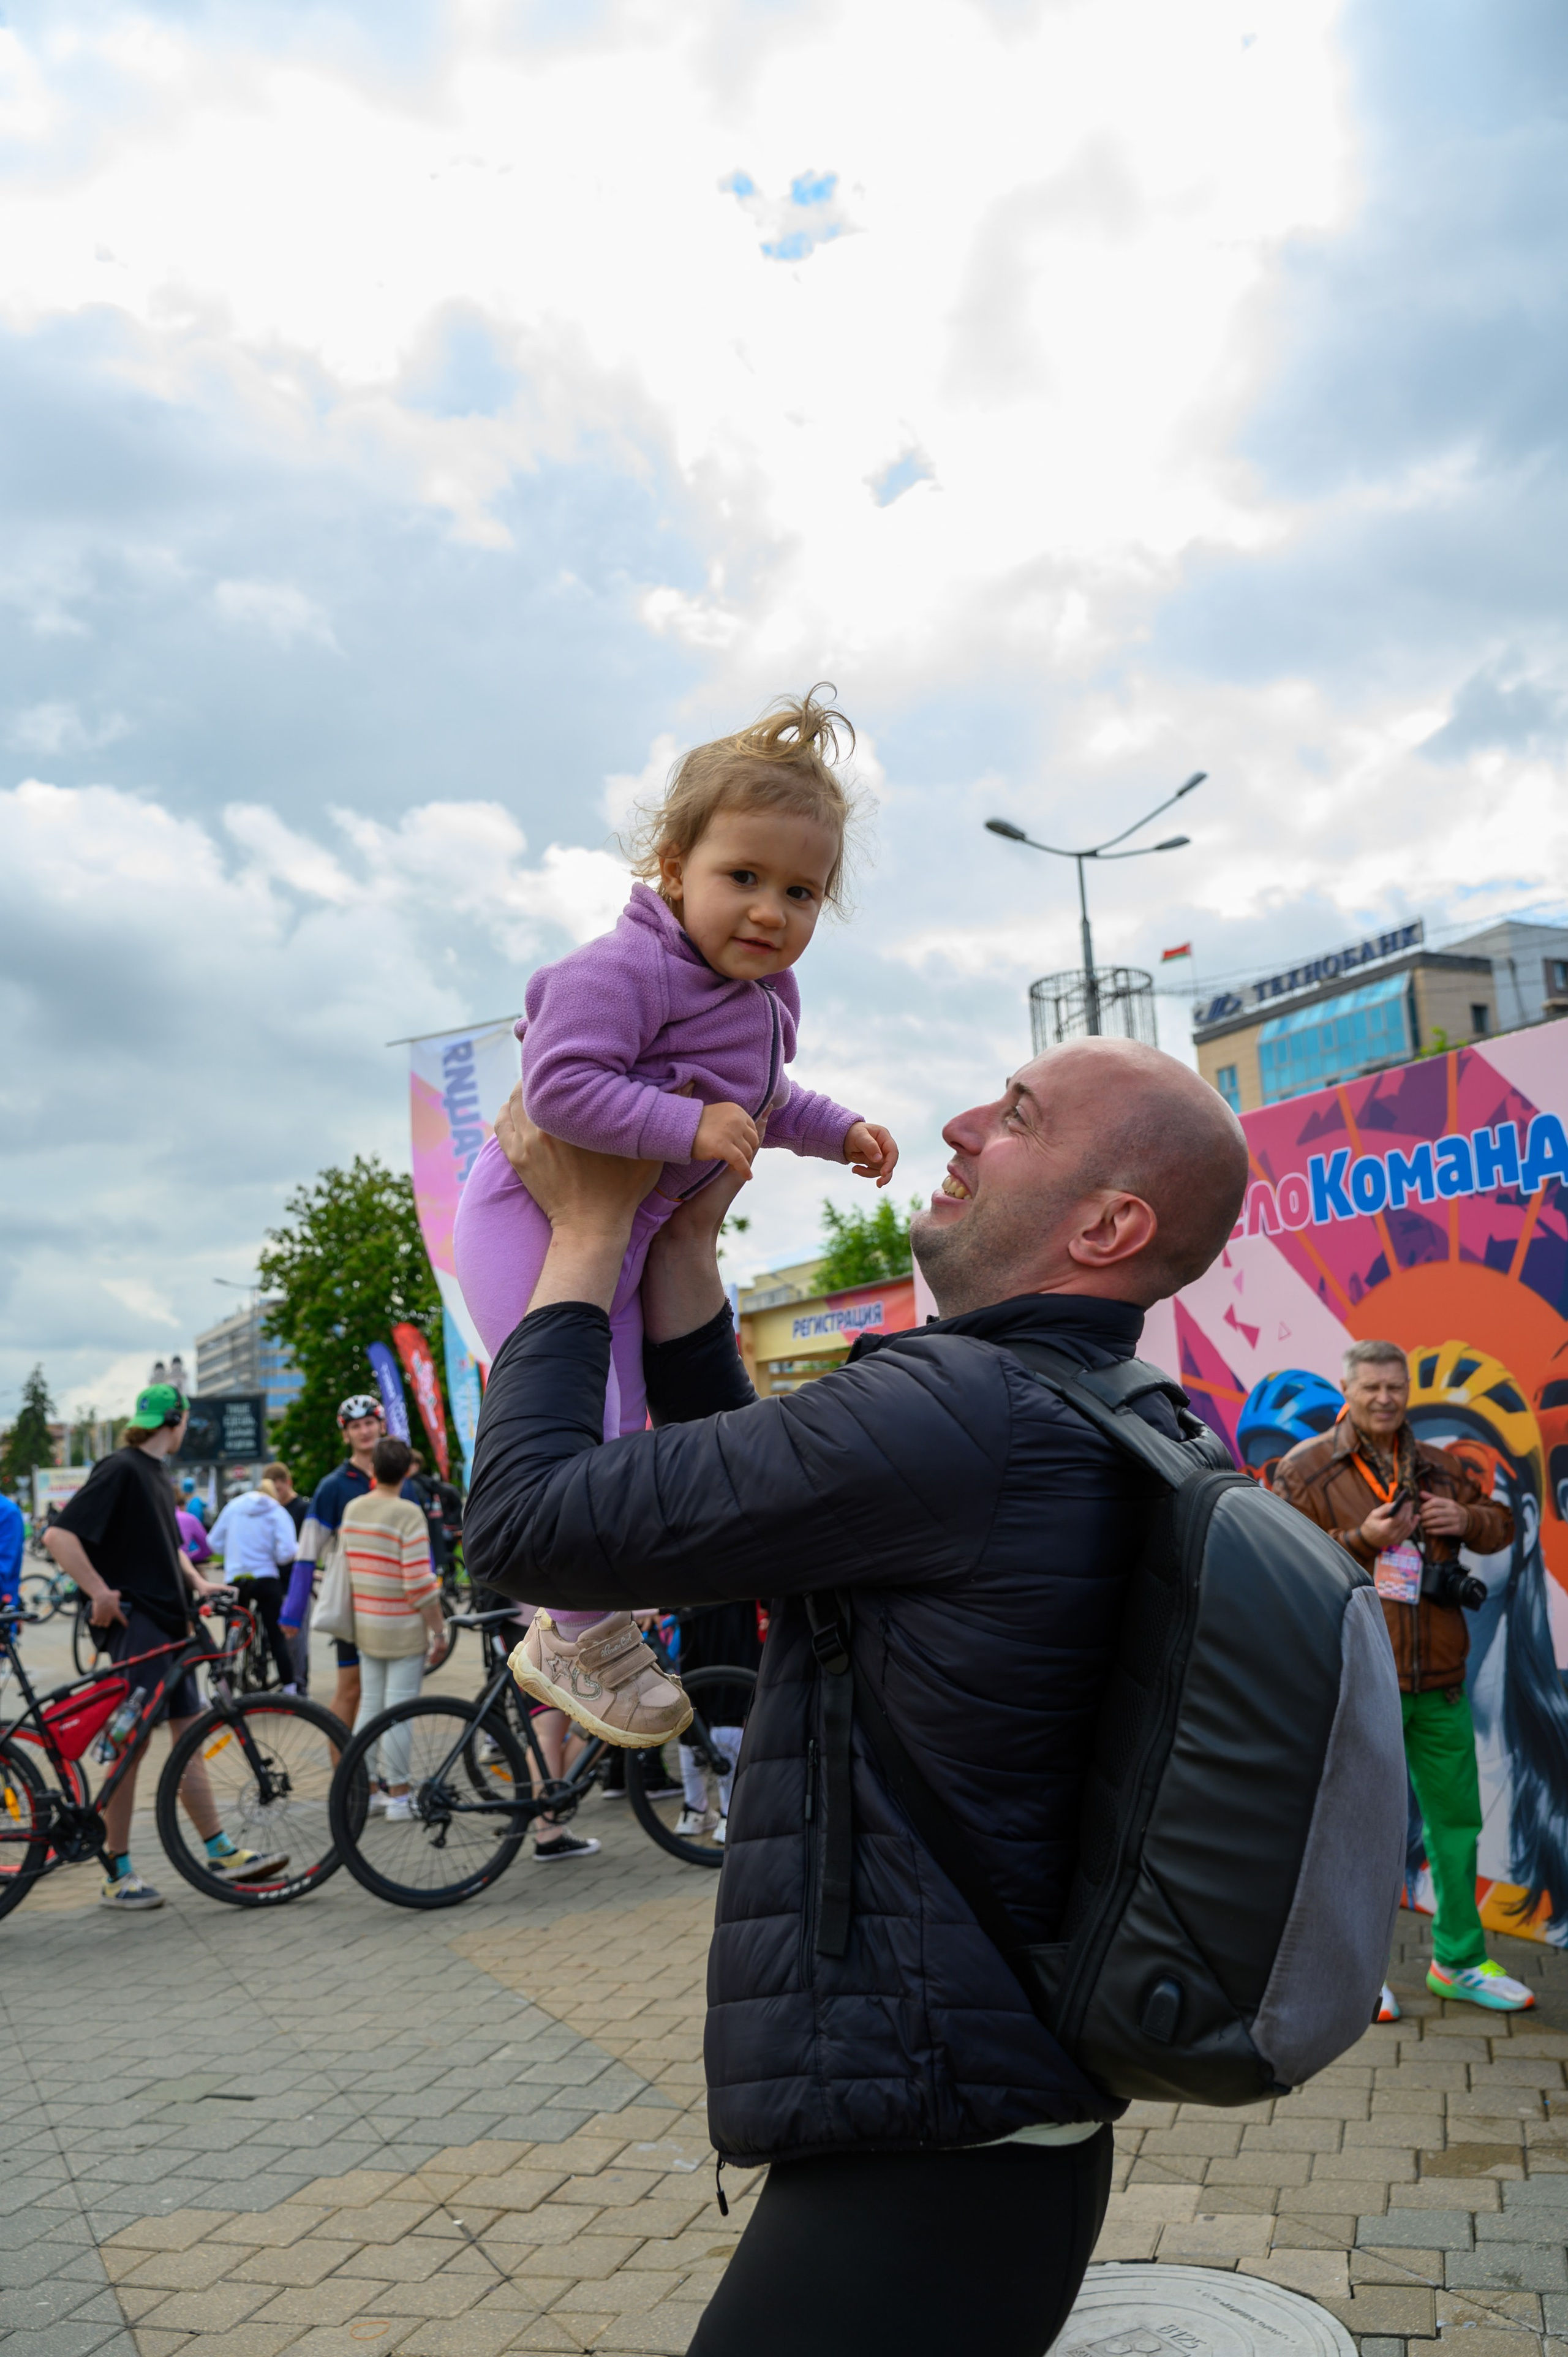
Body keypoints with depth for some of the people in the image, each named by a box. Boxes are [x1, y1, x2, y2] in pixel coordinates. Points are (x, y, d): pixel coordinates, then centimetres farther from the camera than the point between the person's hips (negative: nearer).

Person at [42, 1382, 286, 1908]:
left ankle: (222, 1854, 12)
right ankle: (118, 1874, 6)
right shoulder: (120, 1470, -13)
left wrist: (197, 1582, 14)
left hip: (168, 1625, 9)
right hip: (135, 1625, -9)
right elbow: (59, 1536, -21)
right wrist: (101, 1593, -21)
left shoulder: (157, 1476, 16)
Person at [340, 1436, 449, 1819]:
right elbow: (421, 1583, -18)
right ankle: (398, 1797, 5)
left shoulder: (352, 1509, 4)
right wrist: (439, 1631, -11)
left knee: (369, 1705, 14)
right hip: (404, 1629, -6)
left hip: (365, 1626, 6)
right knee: (398, 1711, -1)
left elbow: (347, 1567, 12)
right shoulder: (408, 1514, -17)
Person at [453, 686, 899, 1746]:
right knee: (582, 1428, -14)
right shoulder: (625, 969, -25)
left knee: (616, 1430, 16)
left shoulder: (768, 996, 6)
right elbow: (560, 1084, -33)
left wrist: (837, 1131, 11)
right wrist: (688, 1127, -34)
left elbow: (760, 1101, 23)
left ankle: (572, 1626, 33)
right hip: (534, 1218, -9)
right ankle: (585, 1640, 5)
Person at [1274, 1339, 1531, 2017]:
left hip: (1440, 1680, 5)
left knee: (1456, 1818, 13)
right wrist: (1364, 1540, -18)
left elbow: (1502, 1524, 21)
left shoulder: (1438, 1468, 12)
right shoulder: (1305, 1470, -3)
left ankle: (1458, 1962, 29)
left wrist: (1467, 1520, -2)